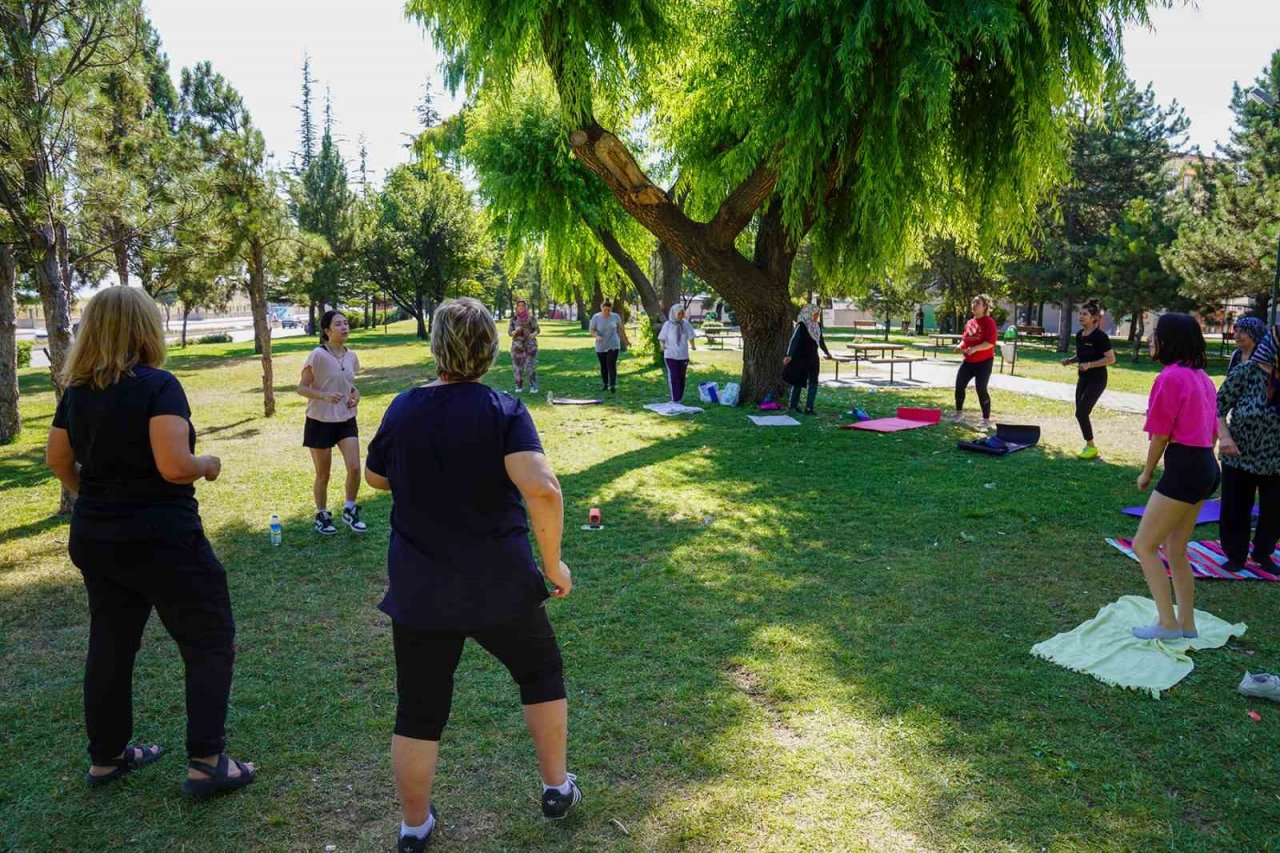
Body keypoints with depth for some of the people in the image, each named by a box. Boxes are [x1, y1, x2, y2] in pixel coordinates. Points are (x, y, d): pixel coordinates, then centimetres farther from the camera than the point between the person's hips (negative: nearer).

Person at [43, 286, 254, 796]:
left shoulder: (76, 391, 4)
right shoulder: (157, 385, -18)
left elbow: (58, 461, 14)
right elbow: (174, 466, -27)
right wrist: (208, 464, -7)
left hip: (95, 539, 7)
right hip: (162, 540, -7)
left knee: (110, 645, 19)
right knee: (209, 644, 6)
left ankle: (106, 756, 32)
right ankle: (205, 763, 7)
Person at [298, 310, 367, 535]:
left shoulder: (351, 357, 2)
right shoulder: (318, 355, -16)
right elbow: (302, 388, -13)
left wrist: (356, 394, -3)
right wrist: (325, 395, -29)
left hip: (346, 420, 4)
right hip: (320, 422, -4)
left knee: (354, 468, -5)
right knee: (323, 474, 7)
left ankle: (349, 511, 17)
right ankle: (322, 516, 27)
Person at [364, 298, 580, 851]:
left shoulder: (402, 409, -2)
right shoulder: (504, 411, -12)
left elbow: (375, 477, 15)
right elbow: (542, 490, -26)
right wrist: (552, 562, -14)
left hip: (417, 591, 2)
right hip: (499, 586, -2)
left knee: (419, 708, 15)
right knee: (541, 673, 23)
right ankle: (557, 787, 34)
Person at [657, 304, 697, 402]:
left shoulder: (686, 324, 1)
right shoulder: (667, 325, -4)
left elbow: (690, 337, 7)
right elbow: (661, 338, 1)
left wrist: (693, 345, -11)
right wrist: (663, 345, -19)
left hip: (683, 355, 3)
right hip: (671, 355, -3)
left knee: (681, 377, 9)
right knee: (673, 377, -6)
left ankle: (680, 398, 21)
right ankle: (674, 399, -2)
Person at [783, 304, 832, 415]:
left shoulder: (817, 325, 6)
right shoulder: (801, 325, -15)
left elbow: (821, 340, 22)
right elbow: (794, 340, -24)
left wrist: (827, 352, 35)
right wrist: (789, 355, -36)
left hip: (813, 358, 7)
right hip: (800, 358, -7)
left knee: (813, 383, 1)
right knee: (798, 382, 4)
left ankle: (809, 408, 4)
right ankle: (793, 406, 17)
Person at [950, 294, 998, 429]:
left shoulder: (989, 322, -12)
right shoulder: (969, 322, 9)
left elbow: (990, 343, -21)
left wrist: (974, 348, -31)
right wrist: (960, 345, -3)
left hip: (983, 362, -7)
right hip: (968, 361, 7)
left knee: (981, 389, -7)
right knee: (959, 386, 8)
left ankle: (986, 419, 4)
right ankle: (959, 413, 28)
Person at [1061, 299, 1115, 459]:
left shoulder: (1100, 336, -16)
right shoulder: (1079, 335, 6)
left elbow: (1111, 359, -17)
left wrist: (1089, 365, -26)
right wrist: (1070, 360, 0)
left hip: (1097, 380, -8)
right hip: (1083, 378, 8)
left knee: (1081, 412, -12)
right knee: (1081, 413, 7)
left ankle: (1091, 447, 2)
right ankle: (1089, 446, 19)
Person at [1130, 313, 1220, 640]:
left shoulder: (1170, 377, -15)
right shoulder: (1201, 376, 13)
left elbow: (1161, 433, -12)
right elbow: (1213, 431, 17)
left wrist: (1147, 472, 1)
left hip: (1183, 467, -9)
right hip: (1206, 466, 10)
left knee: (1144, 545, 0)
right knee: (1176, 550, 18)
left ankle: (1167, 624, 3)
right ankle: (1186, 623, 24)